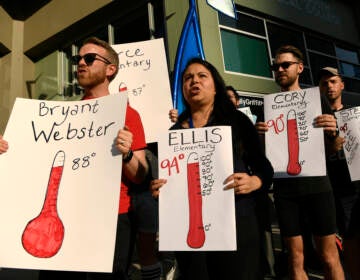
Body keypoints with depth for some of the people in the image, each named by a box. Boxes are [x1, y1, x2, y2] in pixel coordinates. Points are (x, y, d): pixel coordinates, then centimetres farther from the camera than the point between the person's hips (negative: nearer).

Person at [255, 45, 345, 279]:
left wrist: (332, 131, -16)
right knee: (296, 257, 7)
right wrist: (257, 134, -12)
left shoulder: (317, 100, 6)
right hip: (284, 188, 1)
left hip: (316, 184, -1)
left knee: (329, 256, 3)